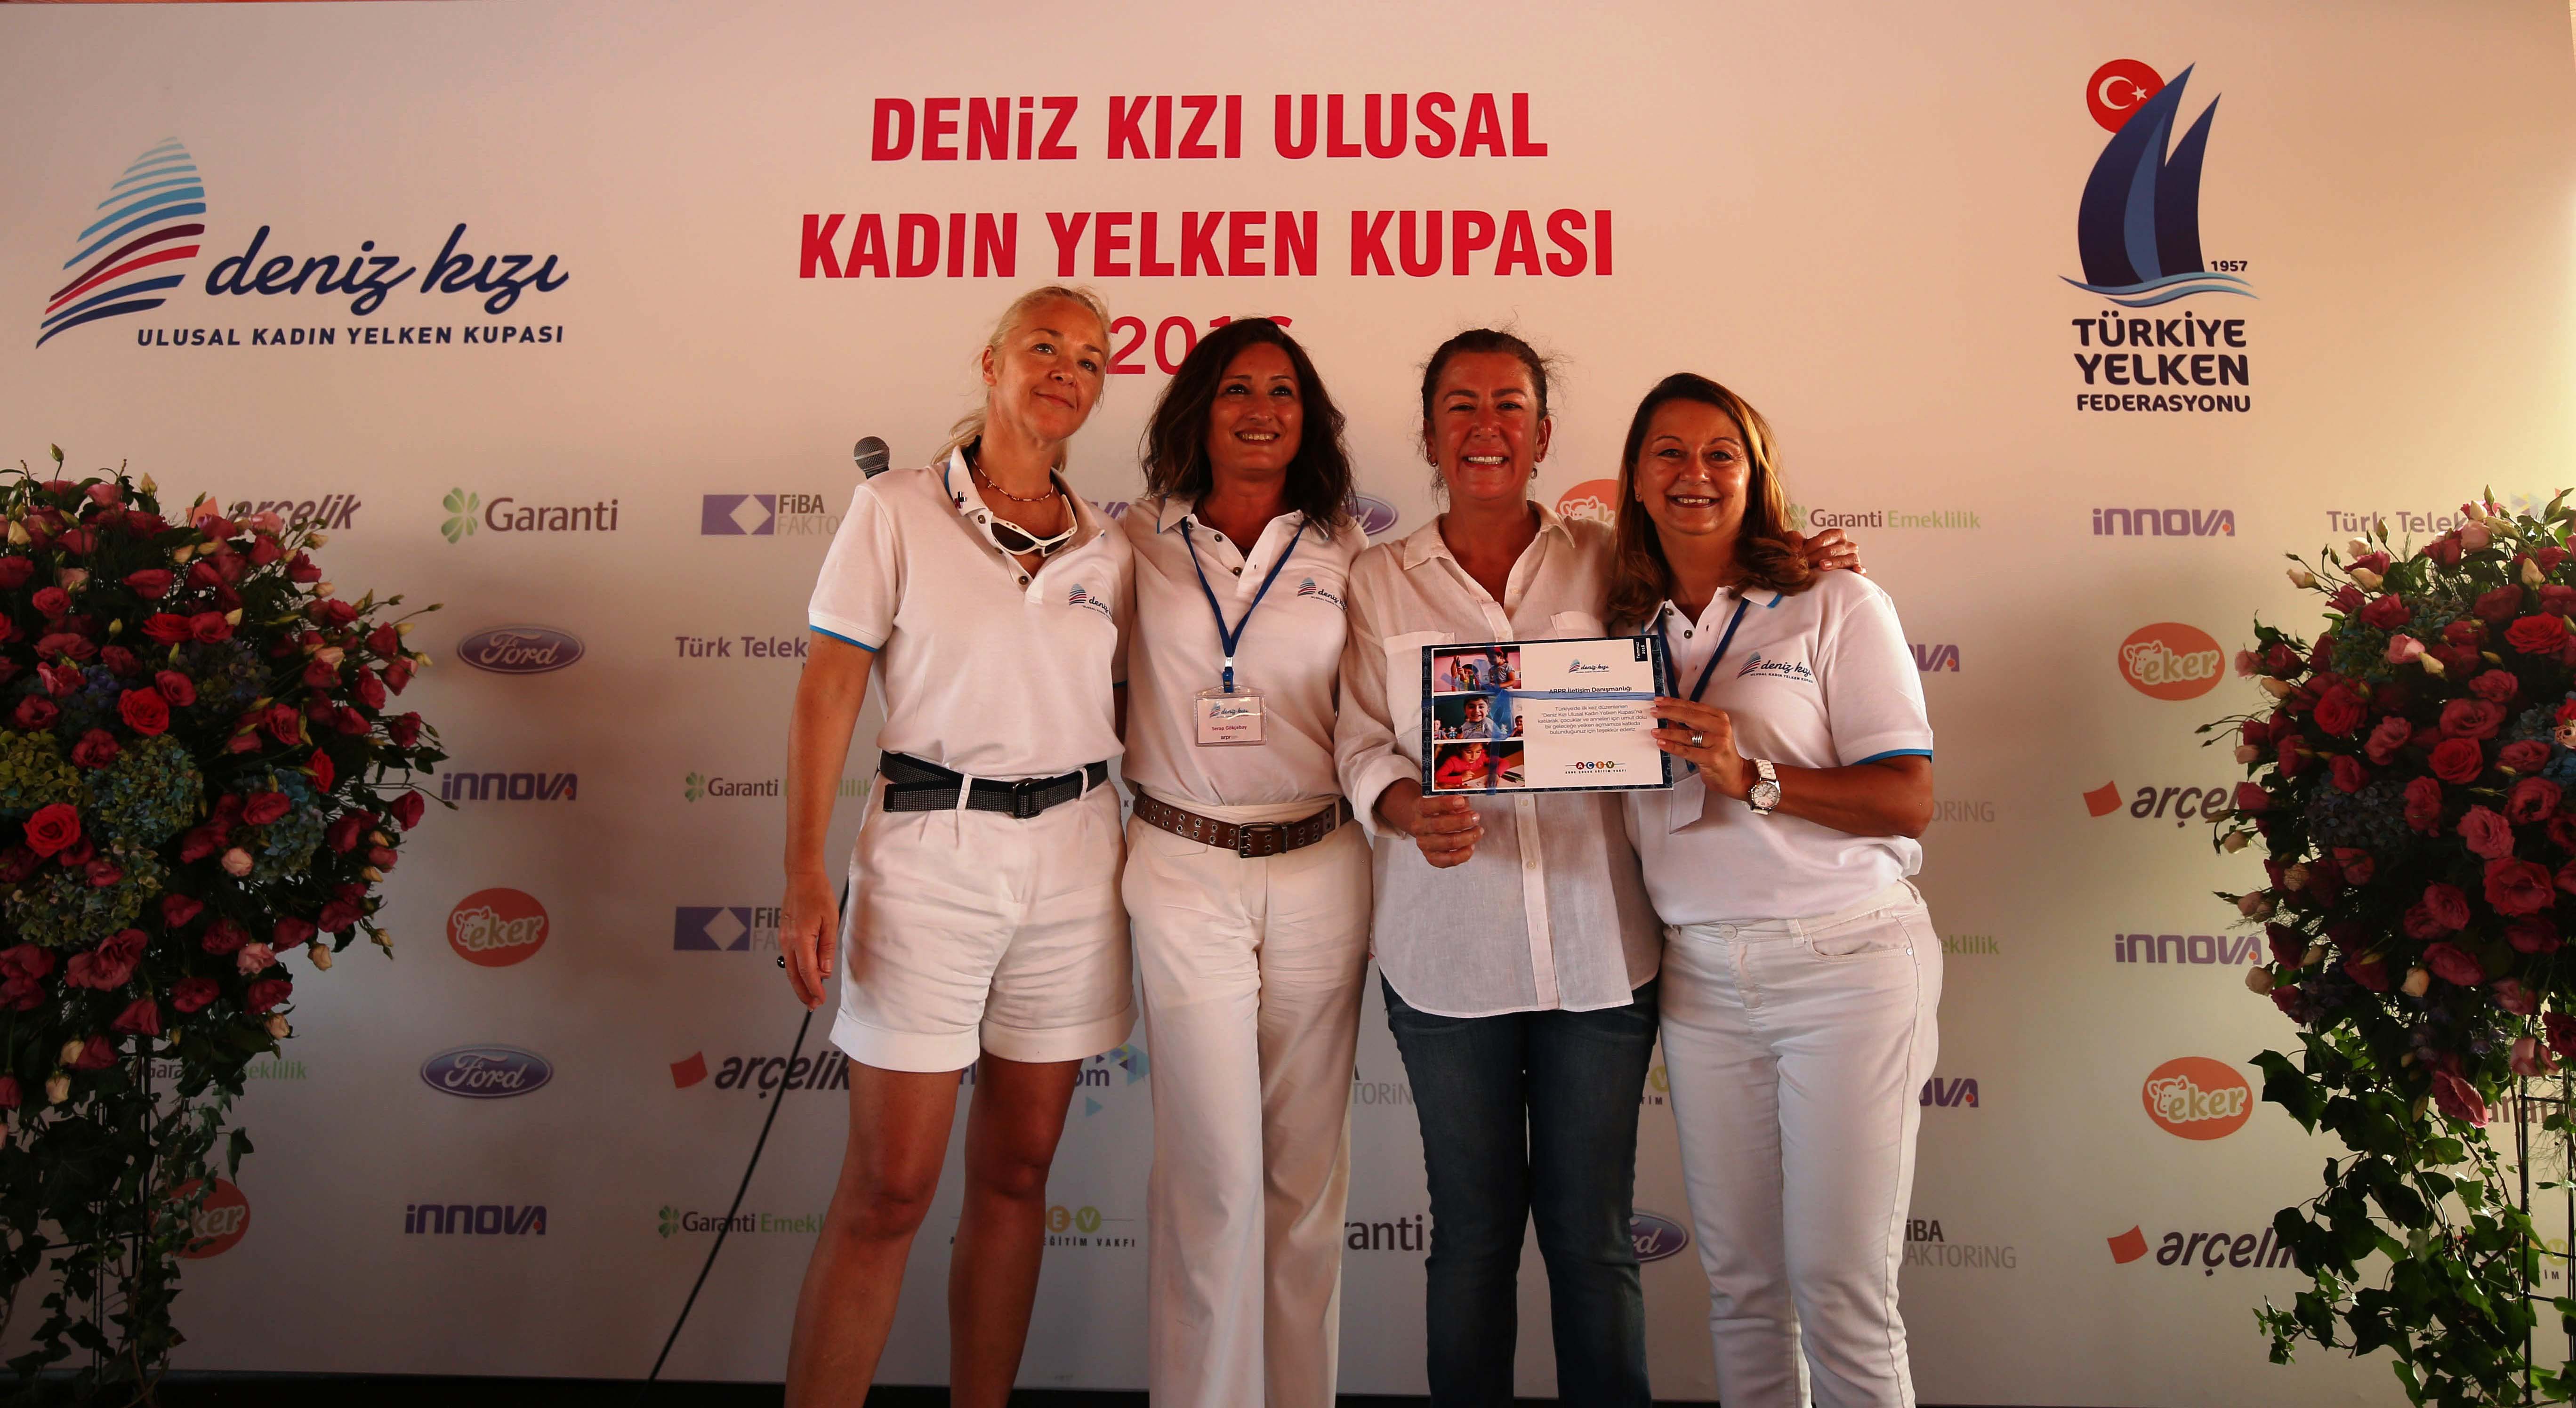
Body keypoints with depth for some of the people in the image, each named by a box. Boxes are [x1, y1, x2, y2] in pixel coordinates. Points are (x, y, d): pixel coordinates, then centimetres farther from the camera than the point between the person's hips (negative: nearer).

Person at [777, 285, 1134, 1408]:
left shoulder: (1107, 552, 9)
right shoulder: (896, 511, -1)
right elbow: (828, 692, -4)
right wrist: (803, 877, -11)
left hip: (1074, 862, 4)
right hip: (929, 852, -4)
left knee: (1016, 1169, 12)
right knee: (887, 1189, -1)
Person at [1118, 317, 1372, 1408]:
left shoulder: (1343, 555, 6)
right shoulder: (1143, 542, 4)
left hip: (1318, 875, 2)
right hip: (1183, 873, -1)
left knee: (1308, 1166, 10)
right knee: (1214, 1169, 0)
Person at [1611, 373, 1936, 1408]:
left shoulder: (1836, 605, -2)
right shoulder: (1627, 629, 10)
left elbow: (1909, 800, -9)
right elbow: (1613, 796, 15)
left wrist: (1751, 777, -21)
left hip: (1846, 964, -4)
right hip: (1700, 973, 4)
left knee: (1838, 1285, 0)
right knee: (1738, 1279, 11)